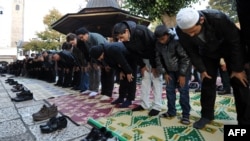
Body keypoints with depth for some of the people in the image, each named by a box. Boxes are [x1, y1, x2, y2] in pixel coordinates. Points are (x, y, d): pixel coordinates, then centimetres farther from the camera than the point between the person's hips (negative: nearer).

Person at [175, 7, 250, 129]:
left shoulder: (218, 18, -38)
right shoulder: (180, 31, -29)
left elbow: (235, 41, -24)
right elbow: (191, 51, -11)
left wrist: (238, 69, -19)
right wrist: (201, 70, -10)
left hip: (229, 48, -2)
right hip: (207, 52, 3)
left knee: (239, 83, -5)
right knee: (207, 82, 2)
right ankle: (207, 115, 18)